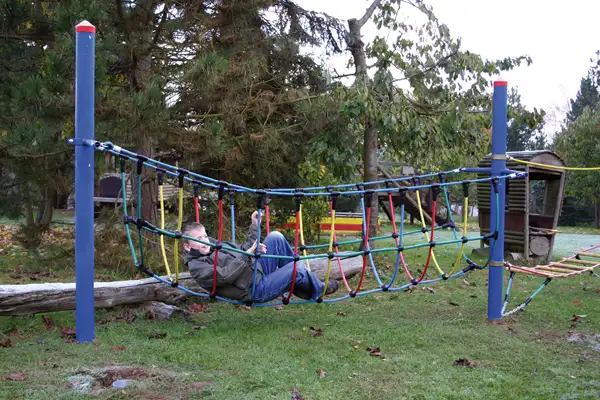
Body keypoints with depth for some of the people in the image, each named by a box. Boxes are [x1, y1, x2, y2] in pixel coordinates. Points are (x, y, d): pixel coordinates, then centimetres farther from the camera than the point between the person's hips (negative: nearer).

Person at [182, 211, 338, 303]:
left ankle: (299, 281, 9)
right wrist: (249, 253, -30)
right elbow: (225, 275, -28)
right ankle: (319, 290, 17)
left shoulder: (213, 245, 14)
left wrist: (254, 228, 11)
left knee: (275, 236, -1)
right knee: (299, 267, -18)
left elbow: (241, 251, 20)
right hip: (256, 290, -9)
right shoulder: (196, 267, -14)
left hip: (259, 269, 9)